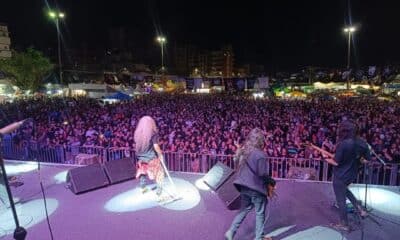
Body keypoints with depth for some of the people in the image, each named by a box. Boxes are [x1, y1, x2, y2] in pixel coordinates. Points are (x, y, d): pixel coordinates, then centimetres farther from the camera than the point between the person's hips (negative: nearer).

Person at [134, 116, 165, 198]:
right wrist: (160, 154, -6)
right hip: (152, 158, -4)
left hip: (141, 157, 5)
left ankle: (143, 188, 36)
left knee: (142, 172, 22)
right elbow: (156, 146, -20)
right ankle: (159, 189, 13)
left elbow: (136, 146, 5)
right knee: (159, 172, 11)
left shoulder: (137, 133, -2)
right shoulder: (153, 133, -16)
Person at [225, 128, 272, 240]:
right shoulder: (259, 154, -20)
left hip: (244, 185, 7)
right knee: (260, 212, 12)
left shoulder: (243, 151, 2)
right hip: (256, 186, -6)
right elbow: (263, 173, -18)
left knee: (244, 209, 19)